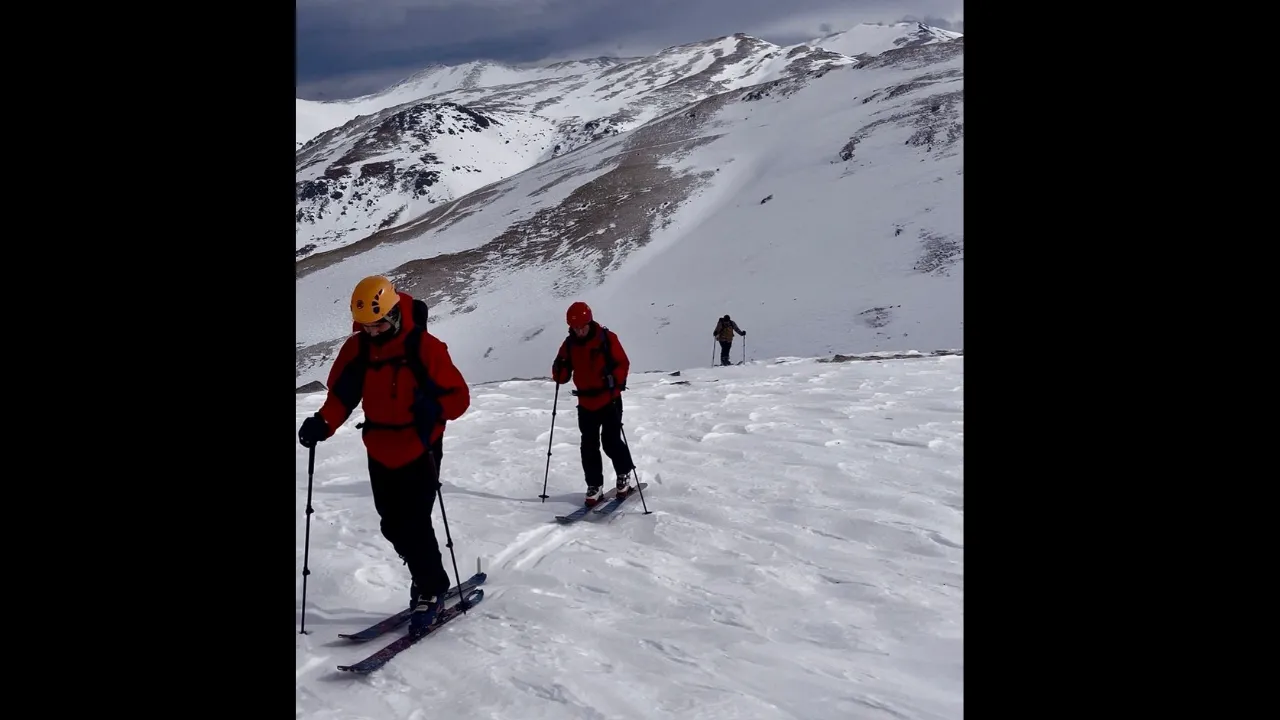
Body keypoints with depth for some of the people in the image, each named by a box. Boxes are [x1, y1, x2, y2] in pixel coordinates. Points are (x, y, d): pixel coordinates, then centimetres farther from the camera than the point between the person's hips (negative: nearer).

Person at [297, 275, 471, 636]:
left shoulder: (424, 346, -15)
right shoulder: (356, 348, -1)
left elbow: (459, 396, -13)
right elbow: (341, 394, 2)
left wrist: (434, 409, -33)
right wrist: (323, 423, -16)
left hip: (419, 451, -5)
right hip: (380, 454, 5)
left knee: (414, 524, -8)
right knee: (394, 527, 12)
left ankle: (431, 589, 13)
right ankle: (428, 580, 32)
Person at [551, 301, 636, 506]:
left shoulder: (607, 338, -10)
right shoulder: (569, 344, 2)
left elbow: (623, 363, -10)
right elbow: (562, 377, 3)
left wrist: (615, 380, -28)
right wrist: (560, 369, -19)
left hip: (609, 400, -4)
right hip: (586, 403, 4)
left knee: (611, 442, -4)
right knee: (589, 447, 5)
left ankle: (624, 474, 21)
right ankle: (594, 486, 15)